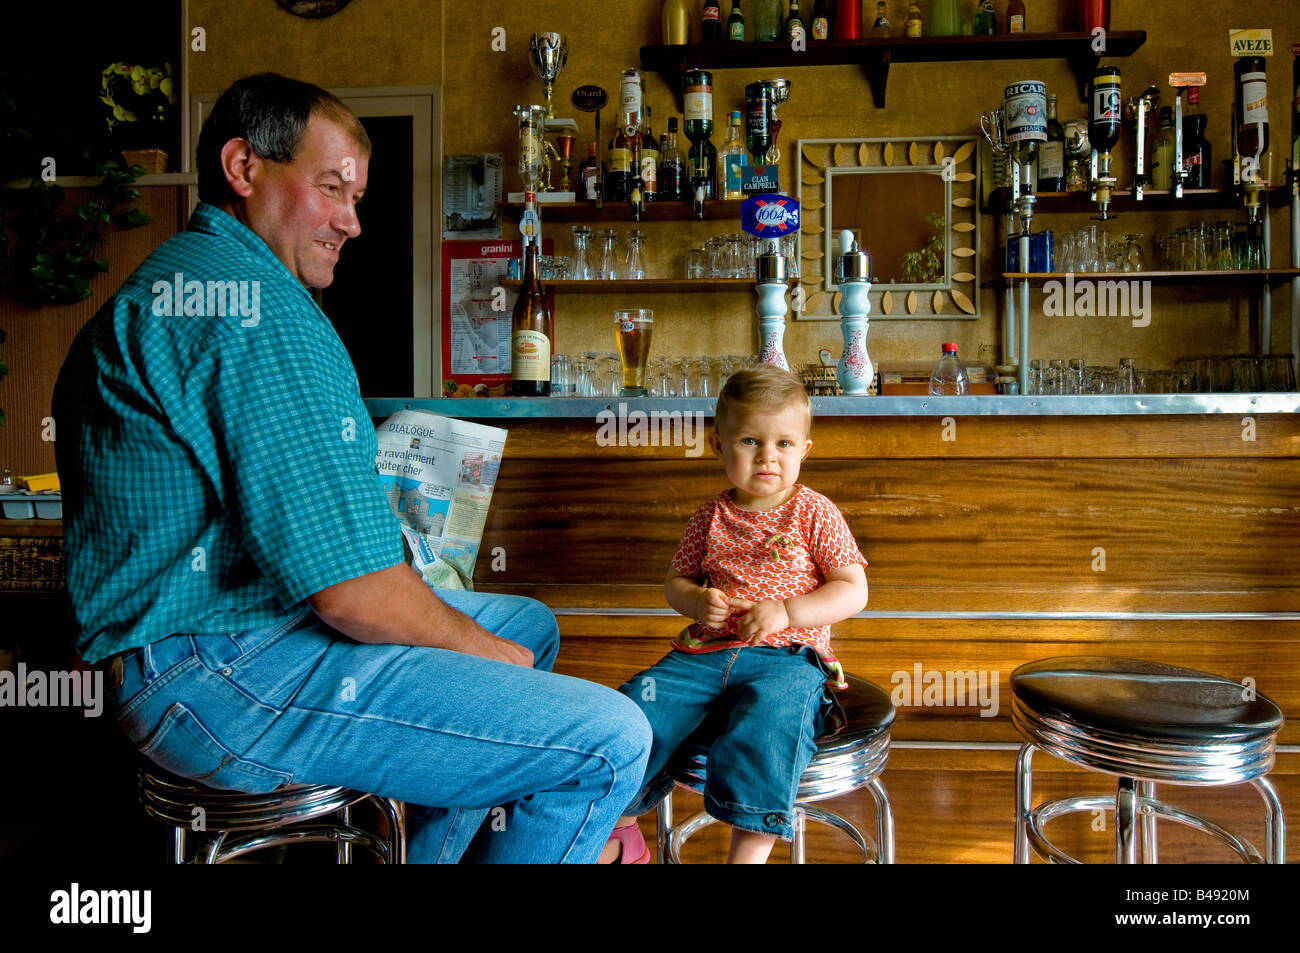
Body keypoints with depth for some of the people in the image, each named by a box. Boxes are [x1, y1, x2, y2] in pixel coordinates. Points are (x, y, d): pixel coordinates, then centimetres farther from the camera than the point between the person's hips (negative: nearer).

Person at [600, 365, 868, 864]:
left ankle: (747, 851, -28)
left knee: (767, 717, -36)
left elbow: (854, 591, -2)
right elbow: (676, 581, 18)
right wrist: (696, 601, -7)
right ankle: (620, 832, 6)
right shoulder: (712, 515, 12)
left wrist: (785, 611, -16)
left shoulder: (814, 513, 1)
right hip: (706, 653, 4)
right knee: (638, 706, -14)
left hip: (786, 658, -4)